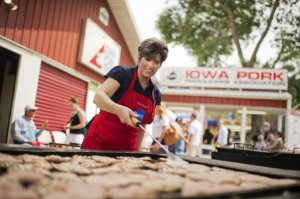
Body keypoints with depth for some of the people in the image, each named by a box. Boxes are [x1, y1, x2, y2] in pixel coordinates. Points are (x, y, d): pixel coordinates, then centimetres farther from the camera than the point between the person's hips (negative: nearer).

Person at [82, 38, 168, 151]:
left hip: (127, 148, 5)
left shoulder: (156, 94, 7)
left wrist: (136, 150, 11)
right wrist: (119, 110, -38)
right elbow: (98, 97, -21)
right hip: (99, 142, -4)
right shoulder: (122, 73, -8)